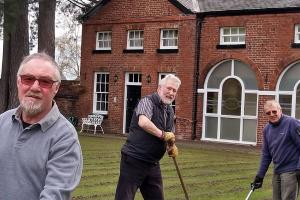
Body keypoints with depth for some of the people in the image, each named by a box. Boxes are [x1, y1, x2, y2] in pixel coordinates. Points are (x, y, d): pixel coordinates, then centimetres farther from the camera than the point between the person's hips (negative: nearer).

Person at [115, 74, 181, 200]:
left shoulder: (170, 111, 13)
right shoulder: (148, 101, -11)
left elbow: (170, 135, 19)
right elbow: (143, 122, -32)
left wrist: (172, 146, -3)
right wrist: (163, 135, -23)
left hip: (153, 163, 8)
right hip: (133, 160, -8)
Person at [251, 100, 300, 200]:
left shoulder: (292, 123, -12)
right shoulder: (267, 129, 9)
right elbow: (266, 154, 15)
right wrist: (260, 175, 13)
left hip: (290, 171, -7)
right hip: (277, 172, 7)